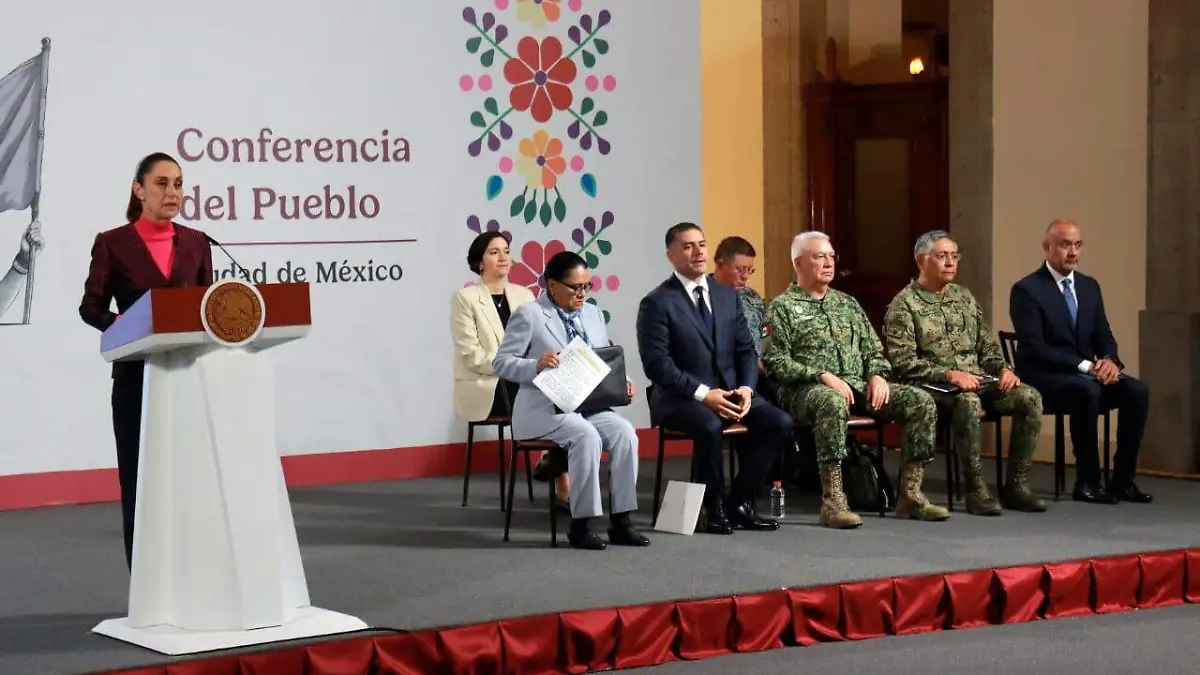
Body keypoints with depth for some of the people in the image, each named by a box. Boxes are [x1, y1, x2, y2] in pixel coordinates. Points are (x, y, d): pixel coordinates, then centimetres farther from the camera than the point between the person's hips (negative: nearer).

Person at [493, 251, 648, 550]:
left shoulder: (592, 314, 17)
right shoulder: (529, 315, -3)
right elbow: (501, 362, -6)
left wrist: (622, 382, -3)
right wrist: (536, 365, -24)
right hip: (544, 409, -6)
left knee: (624, 432, -22)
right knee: (587, 436, -33)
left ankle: (620, 521, -17)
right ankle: (580, 525, -21)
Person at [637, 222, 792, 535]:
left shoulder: (727, 296, 13)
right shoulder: (657, 303, -6)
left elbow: (745, 350, 13)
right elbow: (657, 365, -14)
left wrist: (746, 387, -7)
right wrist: (704, 394, -22)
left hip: (730, 391, 6)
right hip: (681, 398, -6)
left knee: (780, 423, -17)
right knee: (710, 426, -37)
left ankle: (739, 502, -5)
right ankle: (715, 509, -15)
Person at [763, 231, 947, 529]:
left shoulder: (848, 304, 24)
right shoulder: (782, 307, 5)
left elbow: (874, 351, 23)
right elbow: (776, 362, -7)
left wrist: (877, 375, 0)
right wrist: (823, 375, -18)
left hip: (859, 385, 6)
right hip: (807, 389, -6)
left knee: (921, 401, -15)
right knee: (834, 402, -42)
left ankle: (911, 495, -14)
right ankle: (832, 501, -39)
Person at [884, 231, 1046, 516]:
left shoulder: (965, 297, 19)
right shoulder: (904, 304, -1)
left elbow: (988, 345, 20)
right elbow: (902, 361, -11)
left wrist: (1003, 369, -1)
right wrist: (948, 374, -21)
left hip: (977, 380, 6)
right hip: (933, 386, -6)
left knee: (1029, 397, -18)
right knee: (968, 401, -39)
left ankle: (1016, 484, -15)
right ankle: (976, 489, -29)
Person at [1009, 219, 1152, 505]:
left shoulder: (1089, 286, 13)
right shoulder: (1026, 290, -9)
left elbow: (1103, 336, 12)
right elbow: (1034, 348, -17)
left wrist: (1109, 360, -13)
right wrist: (1085, 365, -23)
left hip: (1085, 374, 7)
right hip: (1042, 378, -6)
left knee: (1137, 391, -19)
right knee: (1088, 391, -36)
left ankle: (1123, 480, -14)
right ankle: (1087, 483, -26)